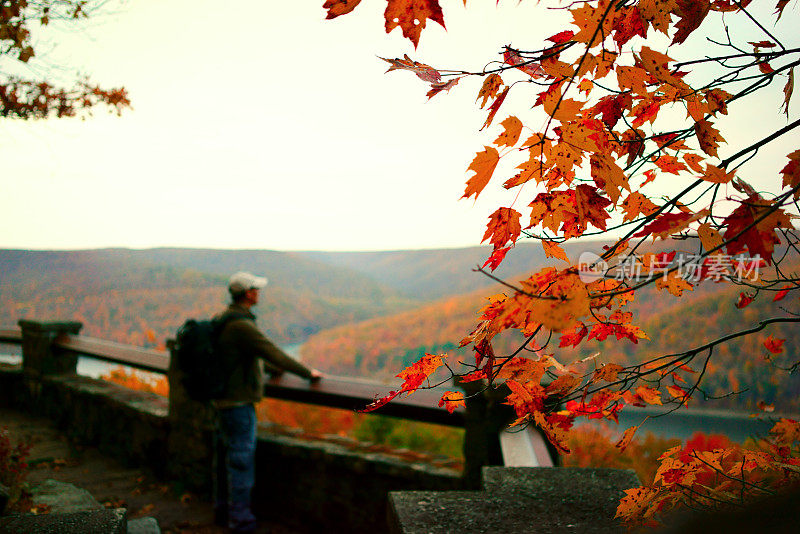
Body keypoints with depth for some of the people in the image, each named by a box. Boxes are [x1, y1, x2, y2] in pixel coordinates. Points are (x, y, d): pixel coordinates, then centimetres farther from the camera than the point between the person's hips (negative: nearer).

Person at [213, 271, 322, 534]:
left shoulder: (224, 319, 9)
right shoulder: (241, 325, -23)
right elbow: (274, 354, -22)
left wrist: (273, 368, 31)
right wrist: (308, 373, -11)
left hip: (225, 400, 10)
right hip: (239, 403, -10)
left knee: (226, 457, 18)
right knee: (241, 460, -1)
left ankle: (223, 509, 30)